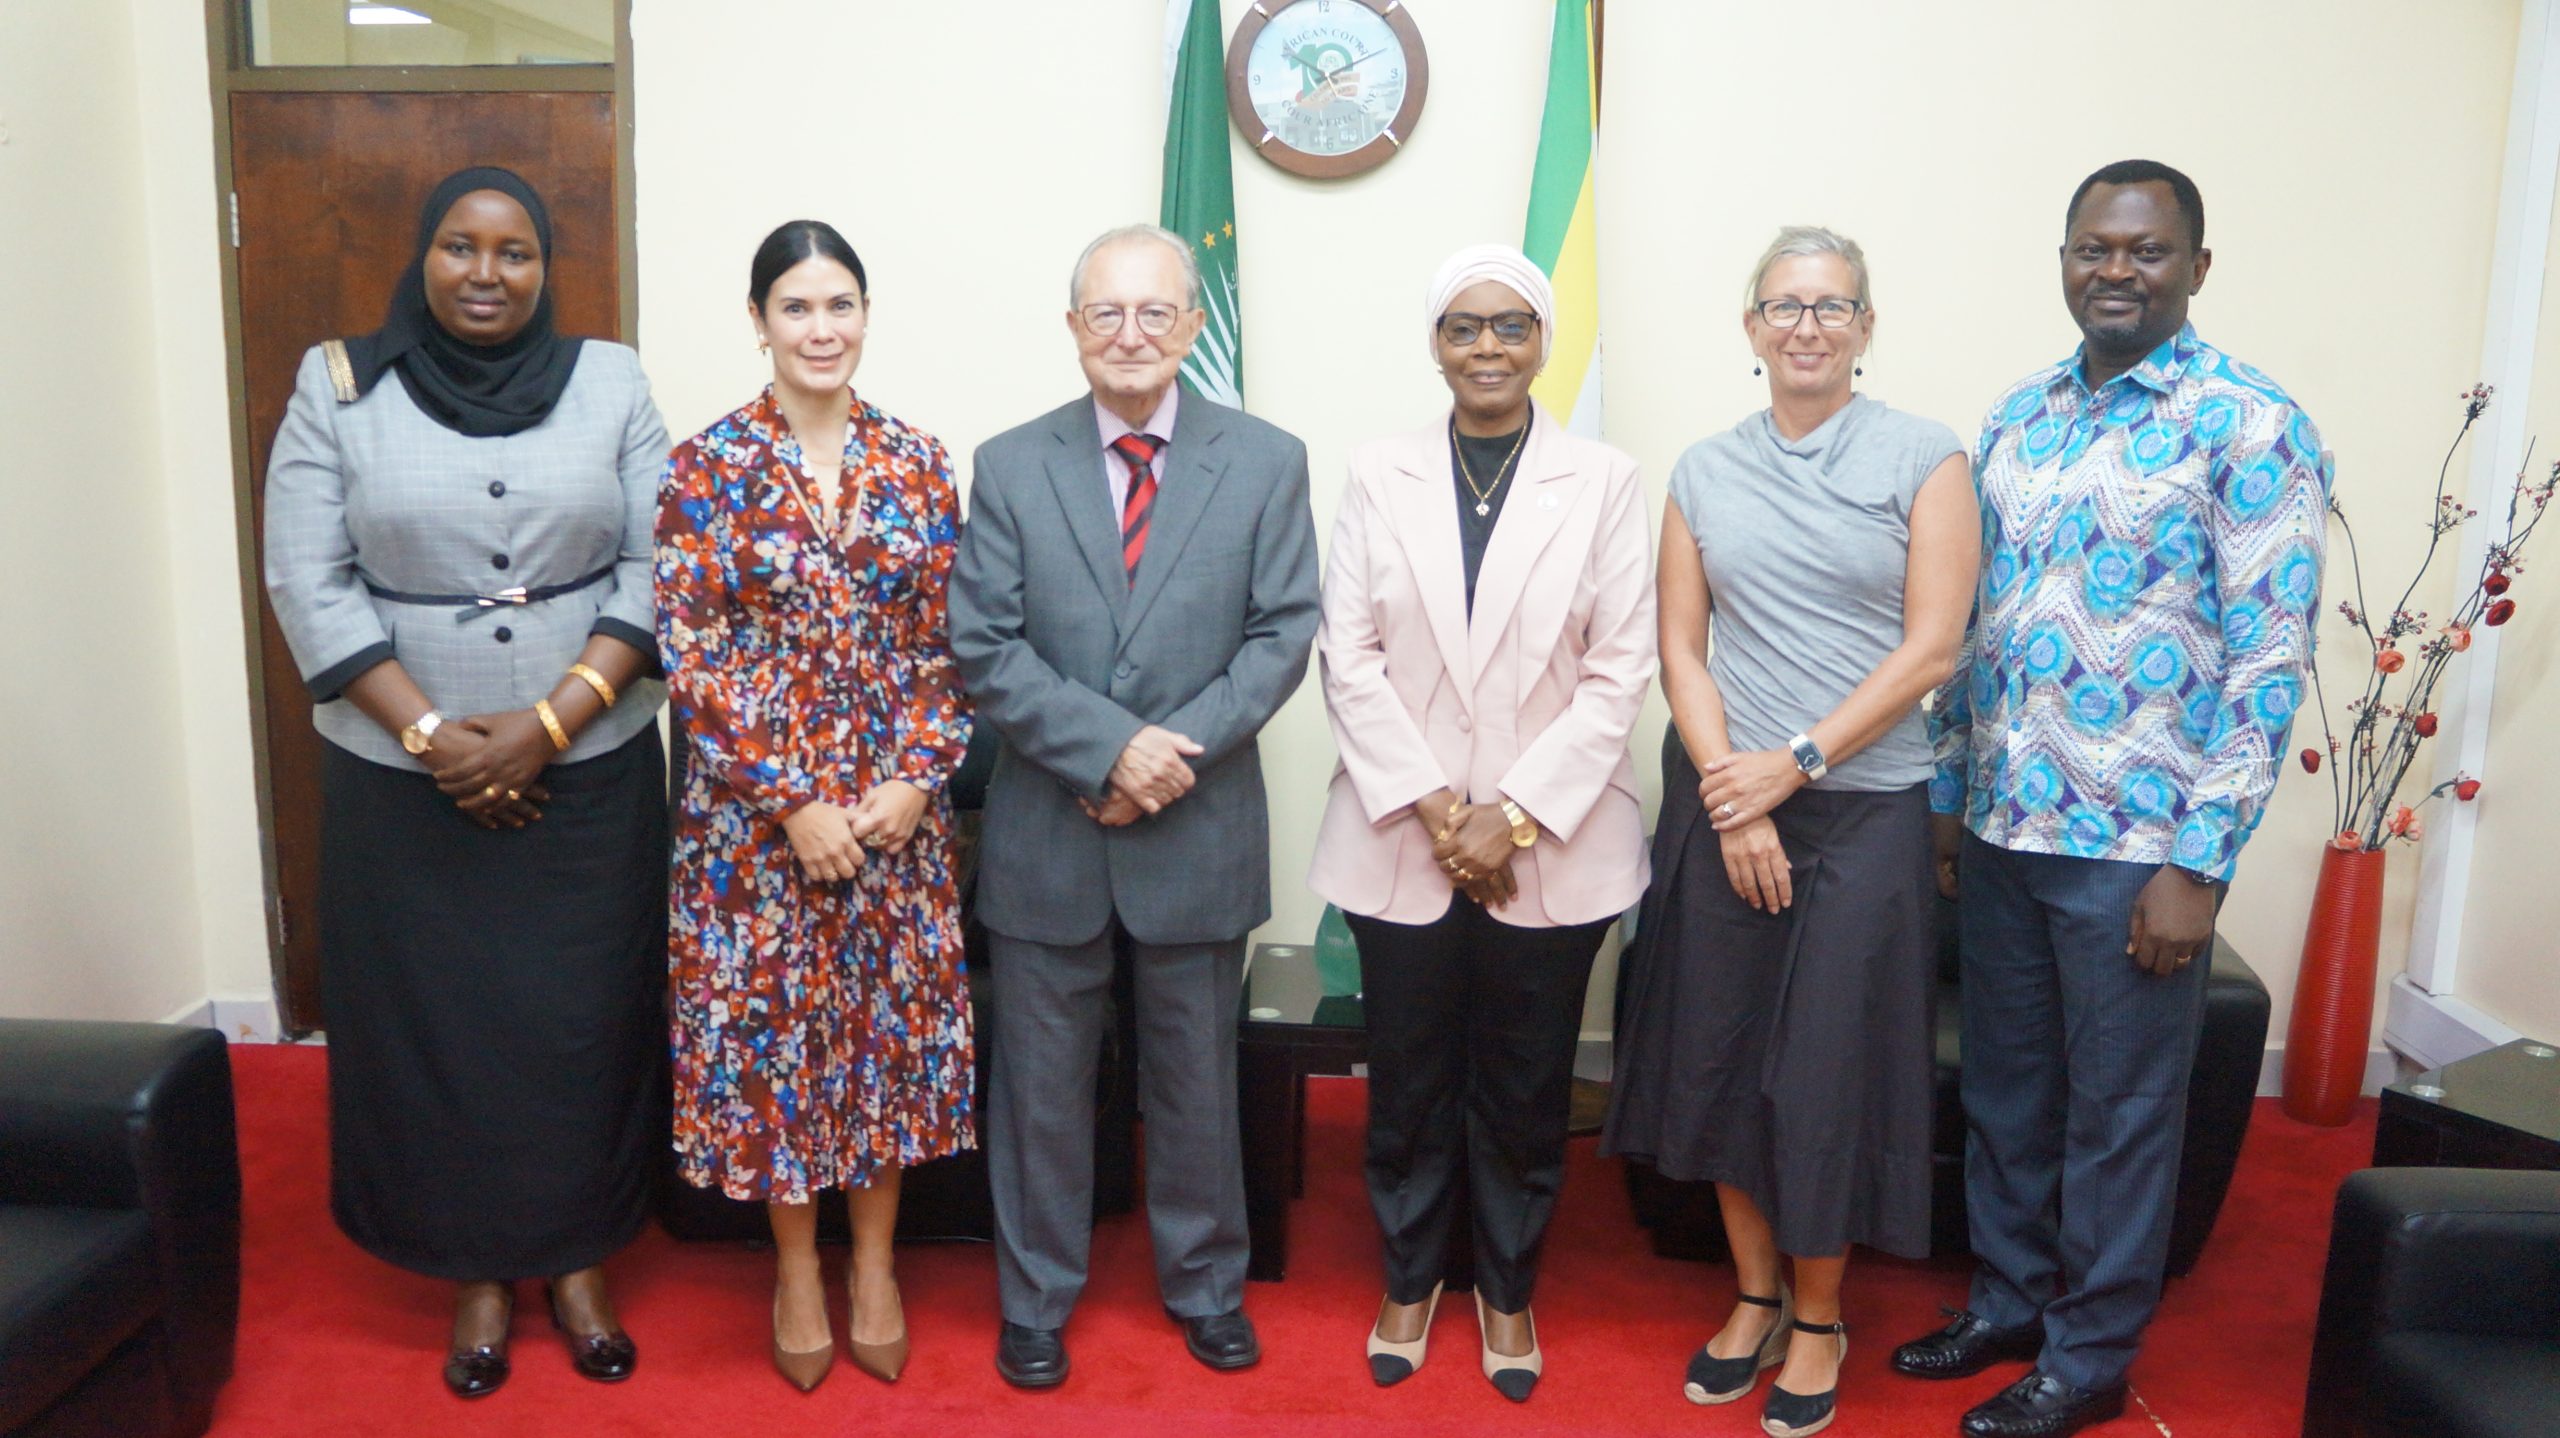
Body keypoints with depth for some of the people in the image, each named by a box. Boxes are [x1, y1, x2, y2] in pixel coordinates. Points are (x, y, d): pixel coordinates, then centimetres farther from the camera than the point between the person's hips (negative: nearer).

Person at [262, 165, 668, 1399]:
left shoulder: (611, 383, 1)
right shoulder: (337, 385, 0)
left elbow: (657, 572, -4)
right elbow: (310, 584, -5)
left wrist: (550, 724, -14)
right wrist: (431, 733, -13)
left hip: (589, 772, 0)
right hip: (403, 780, 0)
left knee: (583, 1018, 8)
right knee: (434, 1025, 9)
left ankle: (576, 1256, 28)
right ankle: (477, 1272, 28)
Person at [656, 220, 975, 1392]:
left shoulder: (918, 464, 3)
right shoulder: (707, 465, -4)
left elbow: (946, 643, 3)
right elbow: (690, 650, -8)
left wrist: (917, 777, -9)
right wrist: (794, 800, -13)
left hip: (897, 799, 2)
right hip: (758, 805, -2)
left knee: (894, 1017, 9)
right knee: (773, 1020, 7)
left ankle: (873, 1260, 29)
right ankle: (796, 1269, 28)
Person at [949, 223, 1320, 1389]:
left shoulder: (1267, 463, 0)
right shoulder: (1009, 466, 0)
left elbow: (1280, 634, -6)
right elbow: (985, 649, -6)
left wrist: (1176, 752, -18)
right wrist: (1112, 747, -18)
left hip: (1199, 834, 0)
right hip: (1047, 835, 0)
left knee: (1196, 1081, 15)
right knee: (1040, 1083, 13)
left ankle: (1204, 1283, 36)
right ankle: (1035, 1300, 32)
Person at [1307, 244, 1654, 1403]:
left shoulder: (1602, 482, 0)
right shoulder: (1378, 478, 2)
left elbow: (1620, 671, -4)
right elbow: (1350, 659, -2)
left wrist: (1515, 816, -12)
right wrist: (1432, 807, -11)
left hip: (1552, 847, 0)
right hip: (1401, 842, 1)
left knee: (1524, 1088, 10)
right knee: (1409, 1081, 10)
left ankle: (1507, 1290, 32)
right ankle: (1410, 1278, 32)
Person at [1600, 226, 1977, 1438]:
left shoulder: (1924, 460, -1)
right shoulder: (1704, 470, 7)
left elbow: (1931, 650, -7)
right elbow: (1681, 649, 4)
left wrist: (1794, 765, -12)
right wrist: (1730, 797, -8)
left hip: (1862, 807, -2)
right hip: (1719, 802, 3)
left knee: (1829, 1066, 4)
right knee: (1719, 1053, 8)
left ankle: (1817, 1317, 24)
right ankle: (1753, 1295, 28)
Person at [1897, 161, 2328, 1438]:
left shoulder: (2249, 426, -8)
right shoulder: (2015, 416, 9)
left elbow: (2269, 660, -12)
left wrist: (2199, 863, -15)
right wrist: (1948, 795, 11)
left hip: (2136, 844, -5)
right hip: (2000, 830, 5)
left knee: (2120, 1112, 9)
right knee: (2003, 1087, 16)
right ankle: (2008, 1299, 36)